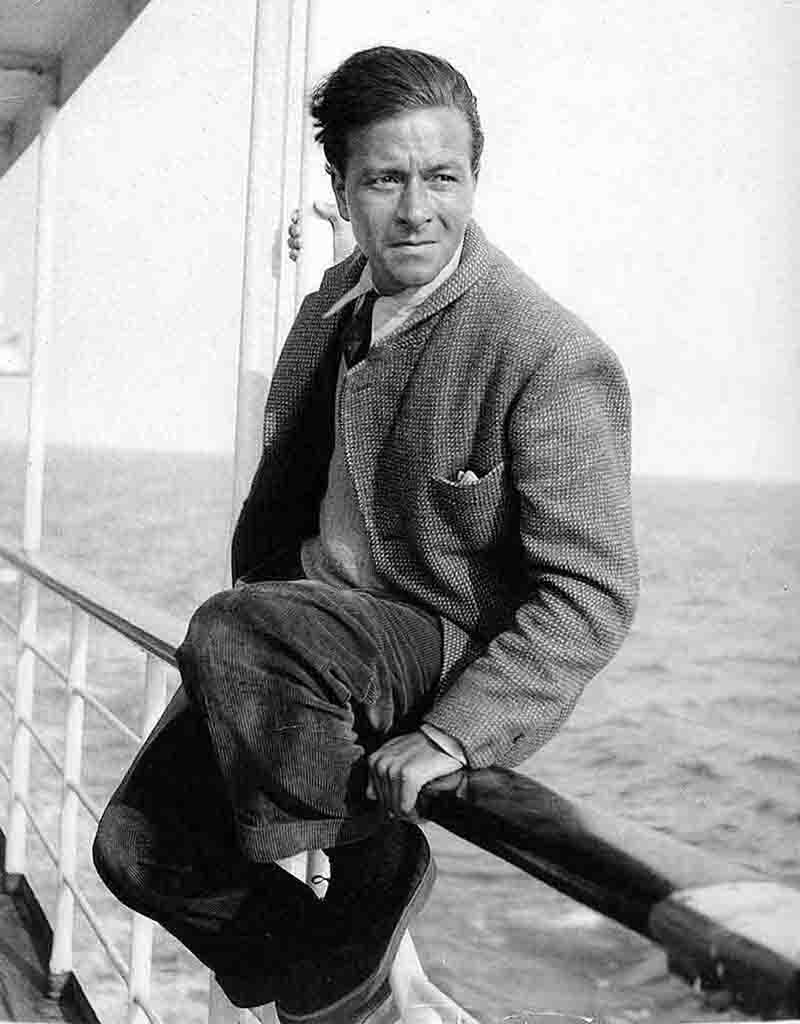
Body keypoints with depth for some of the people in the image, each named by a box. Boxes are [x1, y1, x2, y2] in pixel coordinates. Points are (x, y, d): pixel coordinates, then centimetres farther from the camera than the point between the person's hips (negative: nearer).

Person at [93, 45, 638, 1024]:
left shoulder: (555, 361, -19)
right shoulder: (329, 309, 4)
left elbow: (593, 595, -19)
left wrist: (451, 735, -26)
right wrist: (247, 629, 12)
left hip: (458, 655, -7)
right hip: (310, 633, 7)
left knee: (229, 634, -32)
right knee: (137, 846, 0)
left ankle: (376, 867, -8)